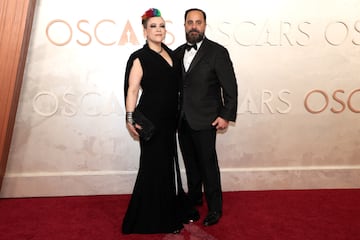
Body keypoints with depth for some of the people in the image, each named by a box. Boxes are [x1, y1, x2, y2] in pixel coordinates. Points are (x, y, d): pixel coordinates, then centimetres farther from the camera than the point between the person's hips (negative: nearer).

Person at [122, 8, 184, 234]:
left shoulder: (172, 54, 12)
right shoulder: (140, 57, -7)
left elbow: (176, 86, 14)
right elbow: (132, 90, -12)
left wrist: (178, 115, 11)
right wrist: (130, 118, -20)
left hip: (170, 119, 7)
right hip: (150, 119, -6)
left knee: (166, 164, 14)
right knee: (154, 166, 2)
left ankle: (165, 214, 32)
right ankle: (151, 219, 20)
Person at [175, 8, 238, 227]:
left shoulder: (217, 52, -6)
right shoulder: (178, 52, 9)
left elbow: (230, 87, -7)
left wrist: (227, 116, -12)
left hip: (205, 120, -5)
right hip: (183, 120, 5)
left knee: (208, 164, 3)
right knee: (190, 163, 17)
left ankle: (215, 208, 20)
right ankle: (194, 198, 37)